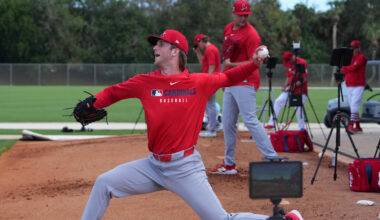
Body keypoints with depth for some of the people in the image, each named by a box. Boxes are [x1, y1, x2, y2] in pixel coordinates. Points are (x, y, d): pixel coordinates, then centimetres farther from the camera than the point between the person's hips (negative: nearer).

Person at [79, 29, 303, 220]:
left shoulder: (200, 83, -5)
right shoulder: (145, 82, 0)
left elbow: (227, 78, 12)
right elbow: (112, 93, 10)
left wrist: (254, 64, -3)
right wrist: (91, 105, -8)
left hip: (186, 168, -4)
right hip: (154, 166, 4)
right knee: (104, 182, -2)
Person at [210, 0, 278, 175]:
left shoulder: (251, 34, -13)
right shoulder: (228, 29, 12)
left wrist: (231, 65, -18)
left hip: (245, 82, -8)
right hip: (230, 83, 8)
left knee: (250, 120, -17)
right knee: (228, 123, 11)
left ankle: (272, 158, -17)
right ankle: (229, 164, 20)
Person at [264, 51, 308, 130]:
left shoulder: (302, 63, -14)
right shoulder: (289, 64, 9)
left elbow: (304, 79, -17)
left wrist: (295, 85, -24)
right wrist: (284, 86, 1)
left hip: (301, 90, -7)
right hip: (290, 89, 7)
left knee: (299, 108, -11)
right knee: (278, 101, -4)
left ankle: (302, 129, 3)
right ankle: (272, 123, 1)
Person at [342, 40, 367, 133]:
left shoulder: (362, 57, -3)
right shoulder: (349, 57, 19)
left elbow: (354, 67, -16)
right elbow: (343, 70, 16)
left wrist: (346, 68, -1)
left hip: (358, 86, -7)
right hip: (349, 86, 7)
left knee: (354, 105, -18)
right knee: (352, 107, 7)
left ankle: (351, 125, -25)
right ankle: (358, 127, 12)